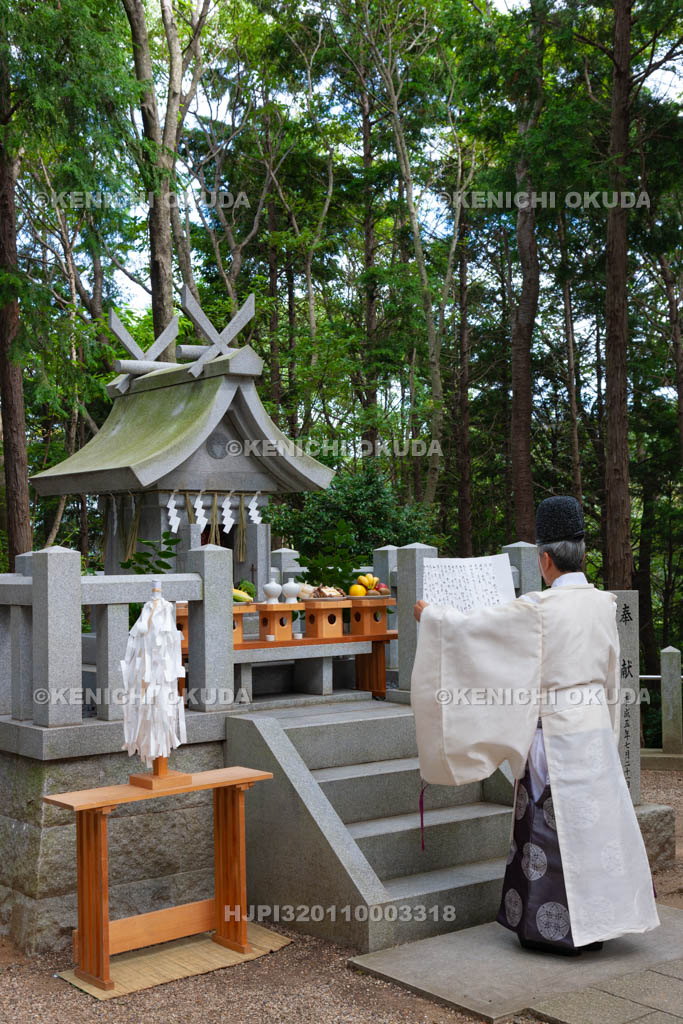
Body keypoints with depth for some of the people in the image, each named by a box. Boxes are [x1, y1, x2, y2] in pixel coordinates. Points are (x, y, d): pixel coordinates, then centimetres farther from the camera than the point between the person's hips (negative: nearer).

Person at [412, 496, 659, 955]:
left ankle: (558, 930, 13)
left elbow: (469, 628, -10)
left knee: (554, 825, 4)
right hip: (598, 726, 6)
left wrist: (429, 614, 7)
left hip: (555, 731, -6)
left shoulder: (536, 610, -16)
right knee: (596, 820, 12)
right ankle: (596, 923, 23)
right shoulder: (604, 605, 3)